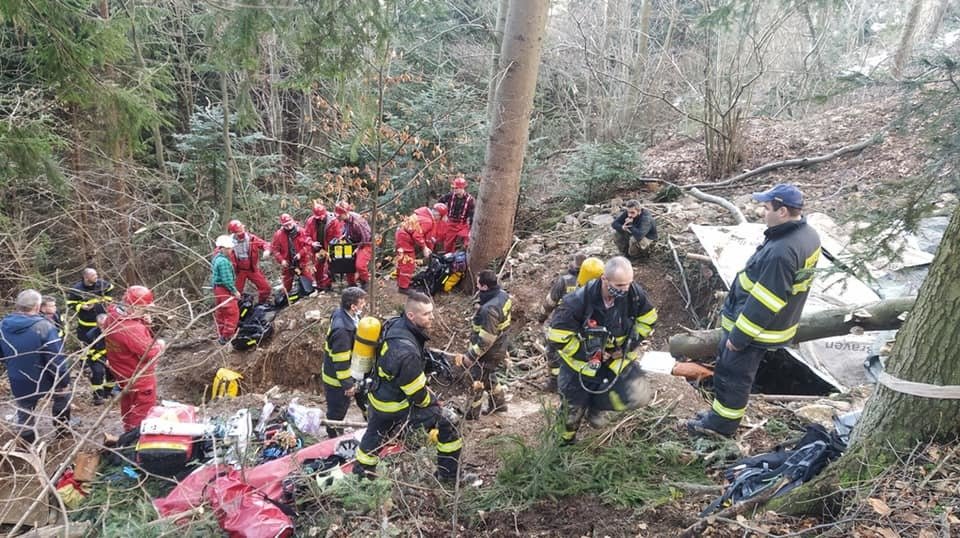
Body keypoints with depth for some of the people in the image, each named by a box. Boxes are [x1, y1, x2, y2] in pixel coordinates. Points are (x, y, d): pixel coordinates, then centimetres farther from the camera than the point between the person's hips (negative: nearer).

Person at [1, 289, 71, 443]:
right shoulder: (43, 326, -25)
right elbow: (56, 359, -22)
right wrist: (64, 381, -11)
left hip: (18, 384, 4)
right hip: (44, 380, -4)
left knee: (24, 415, 19)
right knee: (63, 394, 26)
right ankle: (62, 429, 36)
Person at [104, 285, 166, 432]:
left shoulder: (113, 316, -7)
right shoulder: (132, 328, -37)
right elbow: (149, 352, -30)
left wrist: (144, 323, -13)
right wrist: (160, 344, -10)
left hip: (123, 371, 10)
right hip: (139, 376, -10)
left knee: (129, 403, 28)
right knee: (143, 407, 9)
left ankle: (129, 430, 47)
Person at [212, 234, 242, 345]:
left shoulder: (217, 258, 11)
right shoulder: (223, 261, -21)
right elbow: (227, 280, -23)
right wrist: (235, 291, -16)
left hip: (218, 289, 11)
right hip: (225, 290, -11)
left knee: (221, 313, 17)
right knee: (233, 314, -7)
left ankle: (221, 336, 26)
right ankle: (226, 337, -5)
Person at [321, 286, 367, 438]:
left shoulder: (342, 314, -8)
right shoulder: (342, 330, -37)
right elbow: (341, 361, -29)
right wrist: (348, 384, -18)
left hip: (341, 373, 9)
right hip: (336, 379, -9)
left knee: (343, 405, 28)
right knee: (337, 409, 15)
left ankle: (338, 429, 49)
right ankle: (334, 435, 37)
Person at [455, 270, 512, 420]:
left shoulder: (489, 309, -35)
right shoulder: (503, 295, -8)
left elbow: (485, 341, -31)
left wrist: (469, 358, -23)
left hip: (488, 353, -8)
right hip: (499, 348, 9)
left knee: (476, 383, 13)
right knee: (489, 378, 30)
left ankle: (471, 416, 31)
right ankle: (499, 403, 48)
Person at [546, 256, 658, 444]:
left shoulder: (634, 293, -20)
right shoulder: (580, 300, -32)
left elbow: (648, 319, 0)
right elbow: (557, 335, -26)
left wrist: (630, 345, -7)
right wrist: (588, 354, -21)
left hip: (617, 358, 3)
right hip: (582, 359, -3)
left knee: (638, 396, -10)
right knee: (575, 407, 10)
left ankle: (595, 404, 18)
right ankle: (566, 441, 43)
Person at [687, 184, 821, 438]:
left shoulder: (781, 252, -33)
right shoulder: (807, 234, 0)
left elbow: (763, 303, -28)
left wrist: (738, 337, -17)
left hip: (753, 327, -9)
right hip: (771, 324, 9)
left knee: (732, 376, 9)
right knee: (728, 369, 24)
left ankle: (721, 424, 27)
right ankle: (721, 414, 40)